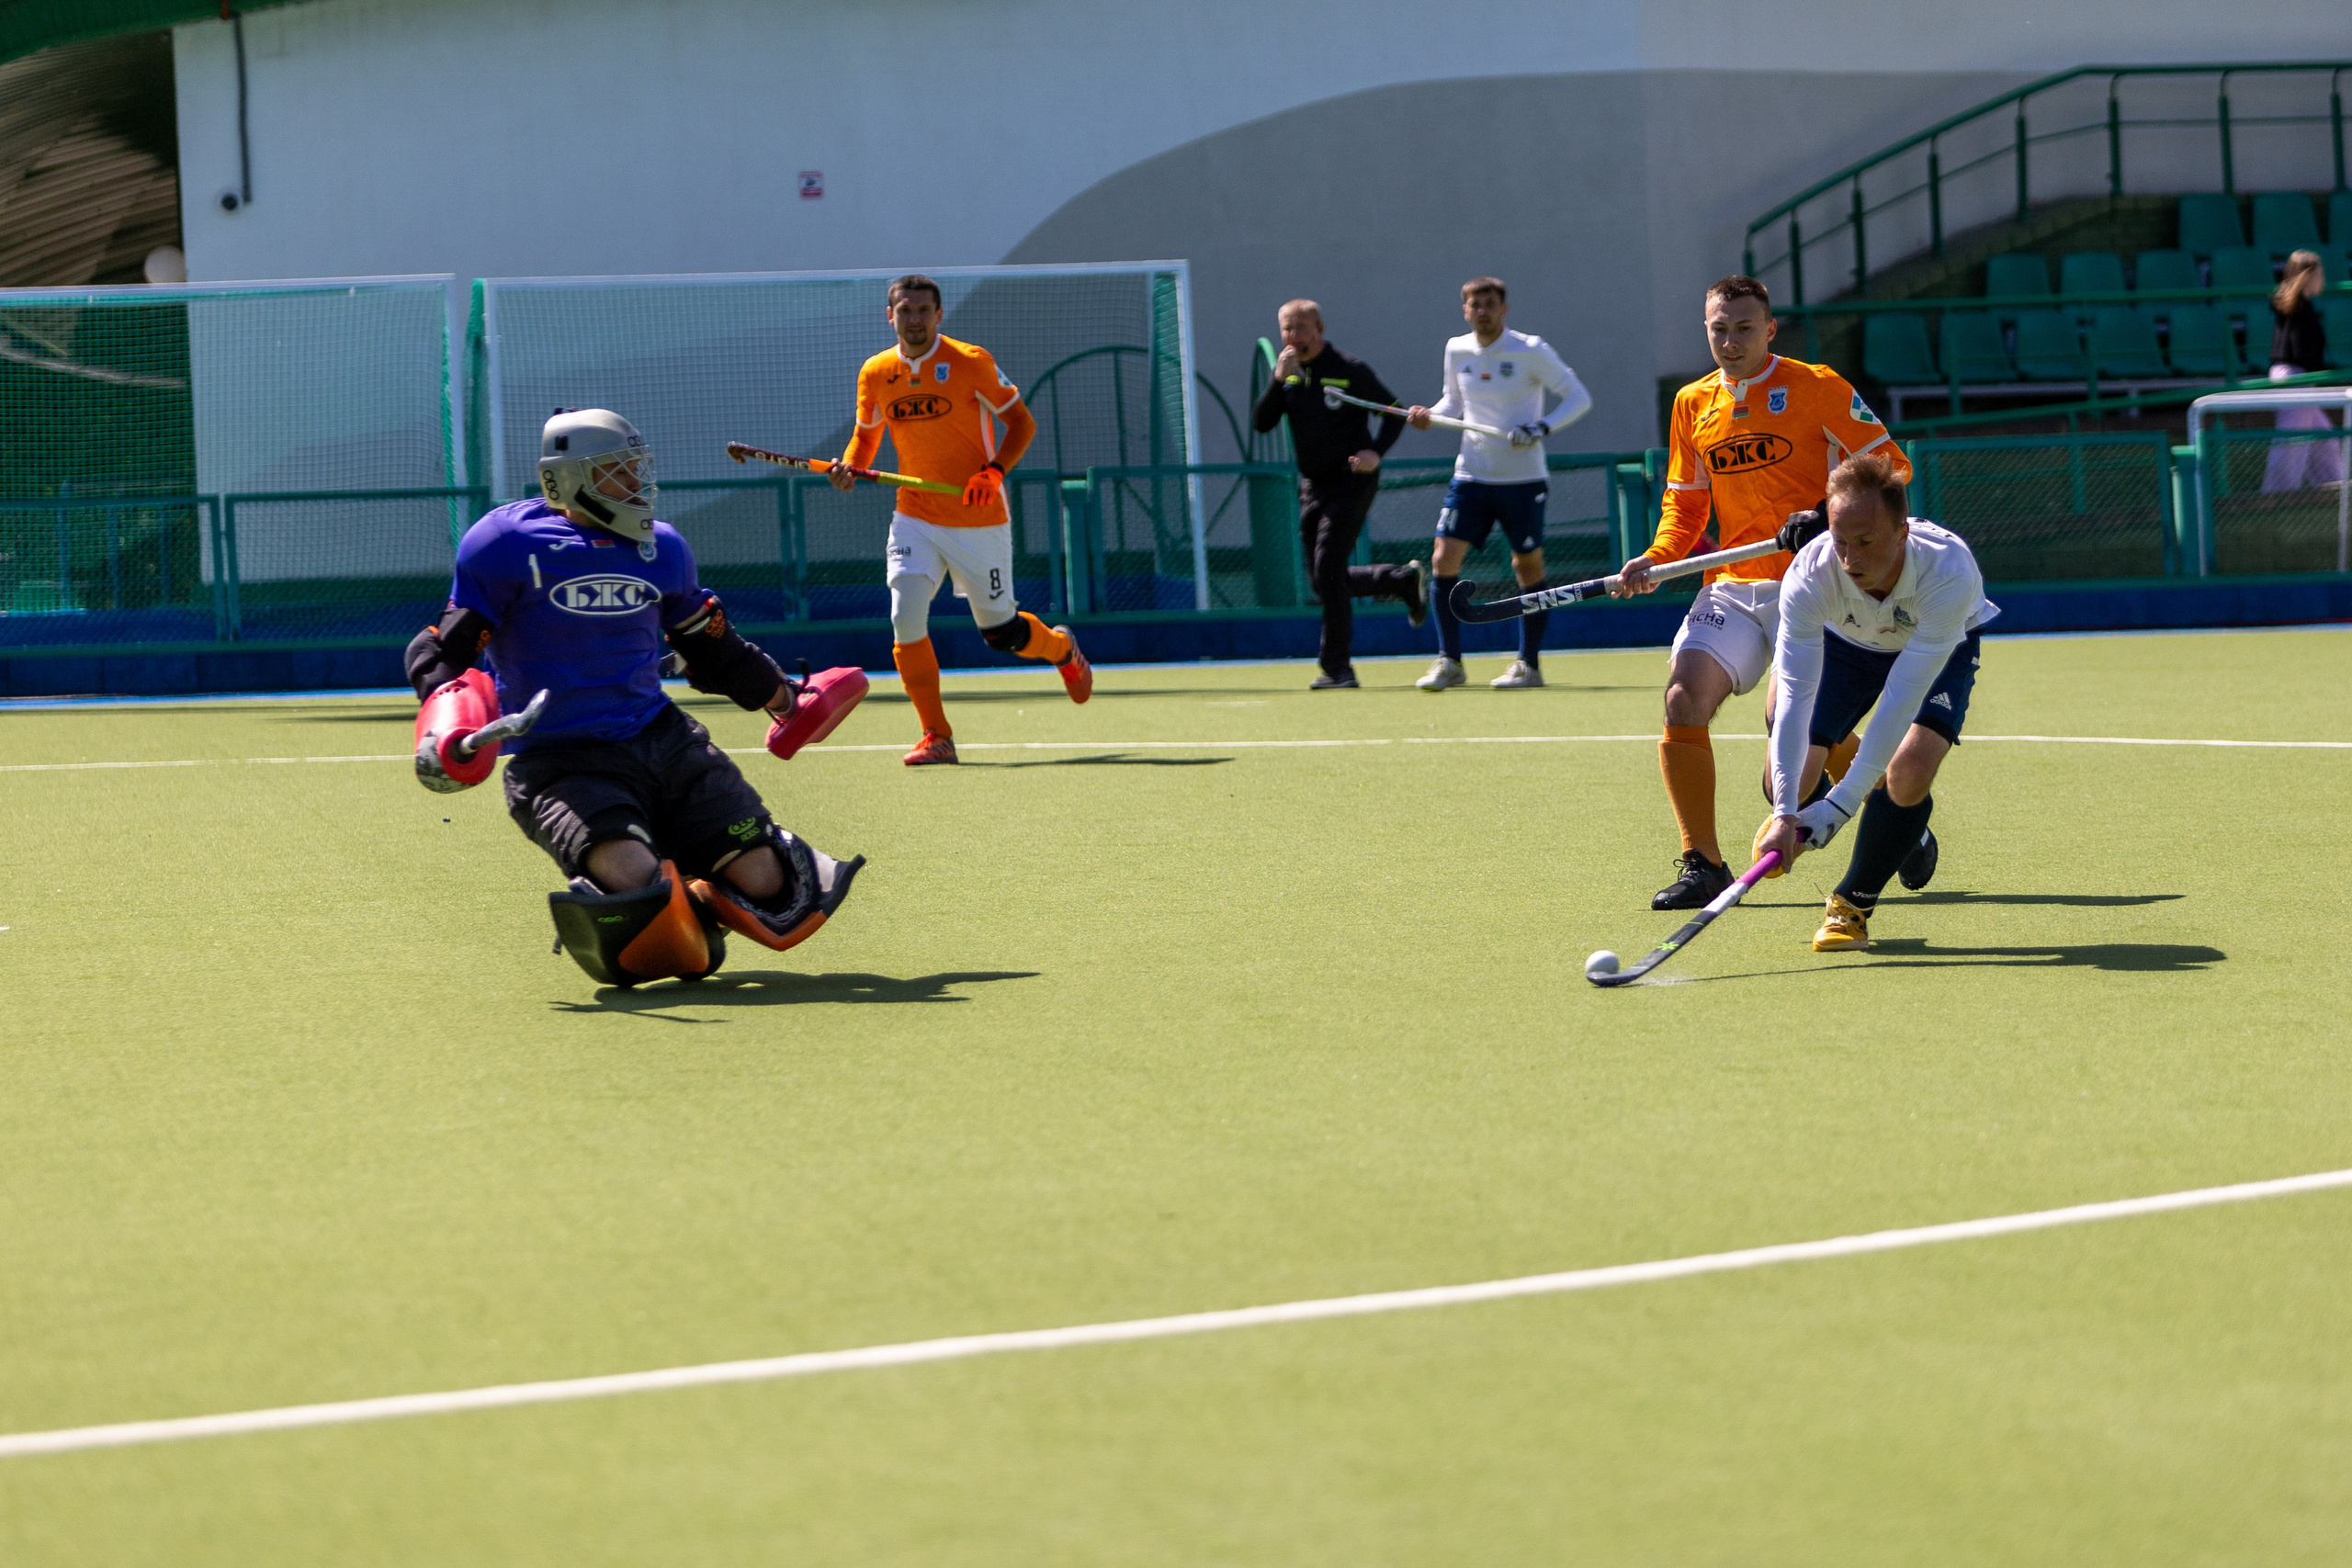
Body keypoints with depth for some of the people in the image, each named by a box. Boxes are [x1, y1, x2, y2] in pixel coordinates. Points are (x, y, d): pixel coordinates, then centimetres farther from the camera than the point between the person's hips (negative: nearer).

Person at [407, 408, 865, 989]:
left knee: (762, 884, -11)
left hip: (663, 741, 5)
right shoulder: (509, 544, -3)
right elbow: (446, 648, -3)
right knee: (634, 881, -32)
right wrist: (440, 728, -21)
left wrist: (786, 698, 40)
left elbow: (712, 648, 30)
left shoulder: (661, 549, 14)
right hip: (562, 763, -5)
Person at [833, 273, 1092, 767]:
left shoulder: (971, 362, -10)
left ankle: (1063, 649, 42)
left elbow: (1021, 422, -4)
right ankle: (936, 737, -6)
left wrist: (994, 471, -20)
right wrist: (850, 468, -6)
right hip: (915, 518, 3)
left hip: (979, 521, -3)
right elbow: (866, 434, 16)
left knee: (1001, 633, 6)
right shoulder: (875, 374, 1)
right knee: (906, 617, -17)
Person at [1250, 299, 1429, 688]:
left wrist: (1376, 451, -19)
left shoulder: (1349, 370, -9)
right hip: (1312, 487, 7)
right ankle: (1405, 580, 30)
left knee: (1328, 571, -16)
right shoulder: (1287, 373, 6)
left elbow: (1394, 411, -3)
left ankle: (1338, 667, -9)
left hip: (1351, 482, -7)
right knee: (1324, 582, 8)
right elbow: (1261, 423, -4)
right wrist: (1279, 380, -17)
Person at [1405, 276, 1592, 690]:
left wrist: (1542, 428, -21)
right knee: (1443, 559, -8)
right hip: (1471, 475, 4)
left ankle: (1529, 664, 14)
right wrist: (1430, 416, 0)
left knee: (1528, 568, 2)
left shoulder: (1531, 352, -9)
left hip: (1523, 479, -4)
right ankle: (1449, 662, 0)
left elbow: (1579, 398, -7)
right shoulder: (1456, 351, 5)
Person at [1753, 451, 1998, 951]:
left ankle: (1854, 902, -2)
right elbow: (1796, 694, -38)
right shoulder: (1810, 574, -37)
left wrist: (1843, 802, -45)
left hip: (1942, 649, -2)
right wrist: (1784, 812, -45)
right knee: (1792, 776, -12)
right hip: (1846, 642, 2)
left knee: (1910, 771, -26)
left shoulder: (1949, 572, -43)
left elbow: (1903, 698, -42)